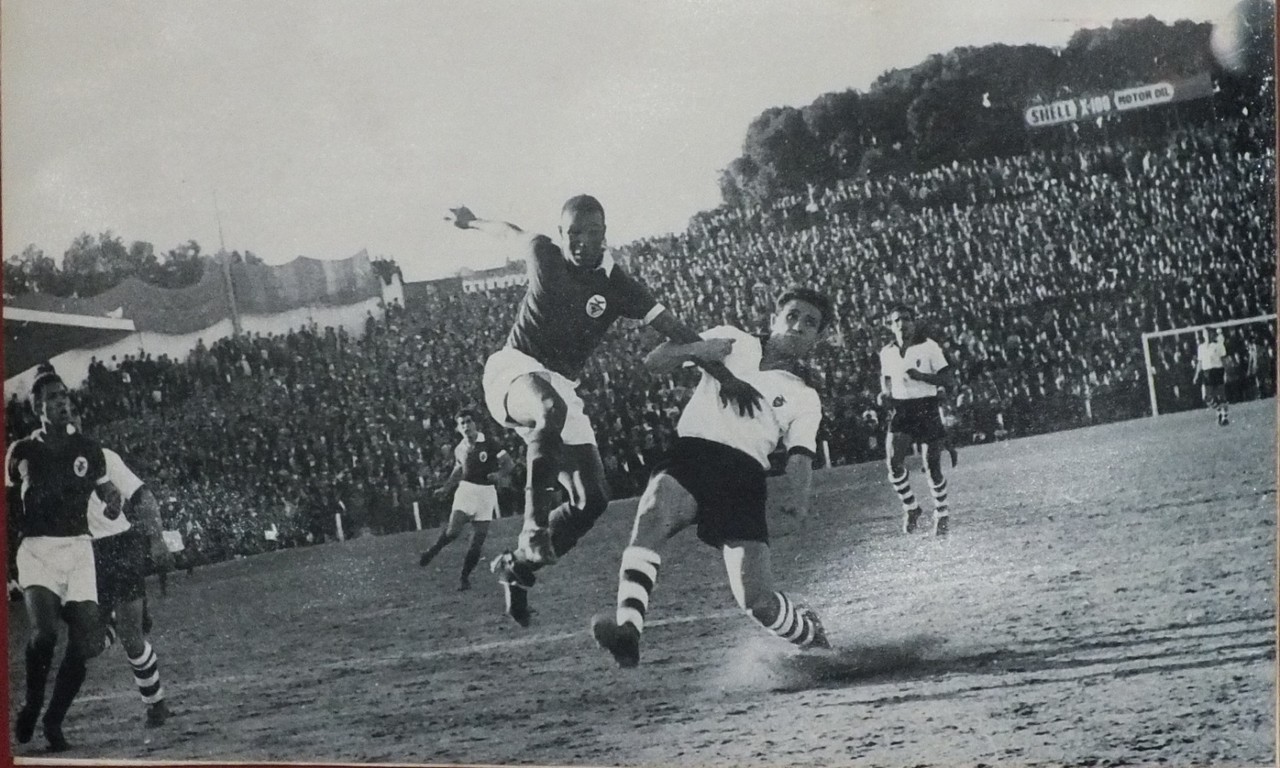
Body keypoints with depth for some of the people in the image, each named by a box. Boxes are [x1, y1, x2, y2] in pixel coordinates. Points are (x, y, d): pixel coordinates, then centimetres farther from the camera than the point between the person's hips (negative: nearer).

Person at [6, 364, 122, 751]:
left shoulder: (88, 449, 9)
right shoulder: (22, 452, 5)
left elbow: (107, 491, 15)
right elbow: (10, 507, 14)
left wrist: (114, 503, -6)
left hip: (78, 548, 2)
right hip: (36, 548, -2)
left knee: (86, 641, -10)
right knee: (44, 631, -25)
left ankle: (54, 719, 9)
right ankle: (31, 705, 2)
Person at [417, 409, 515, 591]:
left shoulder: (488, 444, -4)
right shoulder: (459, 450, 8)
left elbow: (509, 463, -3)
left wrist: (499, 474, -22)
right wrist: (446, 488, 13)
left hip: (486, 492, -1)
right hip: (466, 489, 1)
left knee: (478, 540, -3)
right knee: (453, 531, -19)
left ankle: (465, 576, 12)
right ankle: (434, 550, 10)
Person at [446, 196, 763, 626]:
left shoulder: (616, 285, -5)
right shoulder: (543, 255, -4)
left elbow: (673, 329, -12)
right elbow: (510, 232, 19)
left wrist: (725, 377, -20)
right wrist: (470, 222, 38)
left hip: (561, 385, 4)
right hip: (514, 368, -3)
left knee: (592, 500, -5)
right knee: (552, 409, -41)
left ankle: (517, 566, 13)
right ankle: (535, 529, -44)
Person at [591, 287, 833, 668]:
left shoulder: (804, 399, 21)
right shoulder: (731, 340, 22)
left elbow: (800, 455, 6)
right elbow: (654, 362, 17)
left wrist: (798, 494, -16)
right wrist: (694, 349, -3)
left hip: (745, 475, 0)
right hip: (692, 451, 0)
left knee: (758, 600, -13)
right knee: (654, 512, -37)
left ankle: (809, 632, 21)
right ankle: (627, 628, -45)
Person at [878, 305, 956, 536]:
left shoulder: (929, 347, -5)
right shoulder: (887, 353, 9)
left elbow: (947, 380, -7)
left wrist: (920, 376, -22)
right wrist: (885, 396, 2)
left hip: (927, 408, -3)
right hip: (900, 410, 3)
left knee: (933, 466, -2)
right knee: (893, 461, -15)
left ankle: (942, 513, 19)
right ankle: (910, 508, 5)